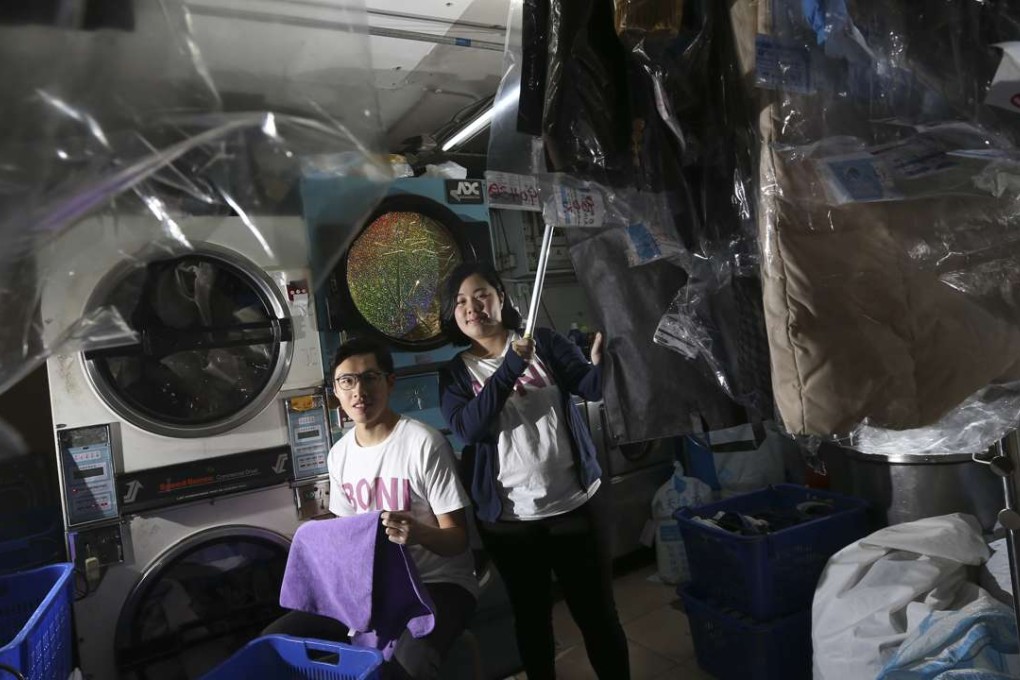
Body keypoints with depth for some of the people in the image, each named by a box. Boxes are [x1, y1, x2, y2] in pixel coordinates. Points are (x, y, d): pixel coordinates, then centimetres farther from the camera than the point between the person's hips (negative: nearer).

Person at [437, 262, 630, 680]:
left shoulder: (545, 343, -1)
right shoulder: (455, 373, 2)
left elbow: (590, 388, -14)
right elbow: (468, 427, -16)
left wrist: (602, 362, -36)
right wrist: (511, 367, -25)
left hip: (576, 506, -1)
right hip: (509, 520, 1)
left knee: (597, 611, 13)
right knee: (531, 617, 19)